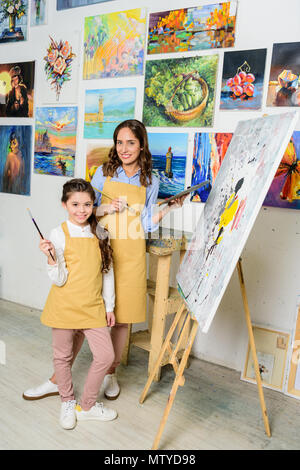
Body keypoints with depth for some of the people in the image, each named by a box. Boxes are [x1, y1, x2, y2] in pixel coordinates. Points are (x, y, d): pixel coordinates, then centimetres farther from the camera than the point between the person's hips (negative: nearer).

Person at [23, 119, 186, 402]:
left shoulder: (150, 182, 7)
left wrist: (169, 208, -5)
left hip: (130, 255, 1)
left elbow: (147, 224, 8)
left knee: (122, 317, 7)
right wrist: (108, 209, -10)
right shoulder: (104, 173, 5)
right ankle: (58, 379, 18)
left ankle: (110, 374, 29)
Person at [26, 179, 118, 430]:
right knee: (63, 356, 13)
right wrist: (51, 257, -29)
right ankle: (68, 403, 38)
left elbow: (107, 272, 7)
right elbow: (59, 280, -11)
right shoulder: (59, 234, -9)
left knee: (106, 355, 1)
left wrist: (109, 306, 8)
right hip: (65, 306, -3)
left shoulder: (99, 233, 2)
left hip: (93, 307, 3)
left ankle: (87, 405, 25)